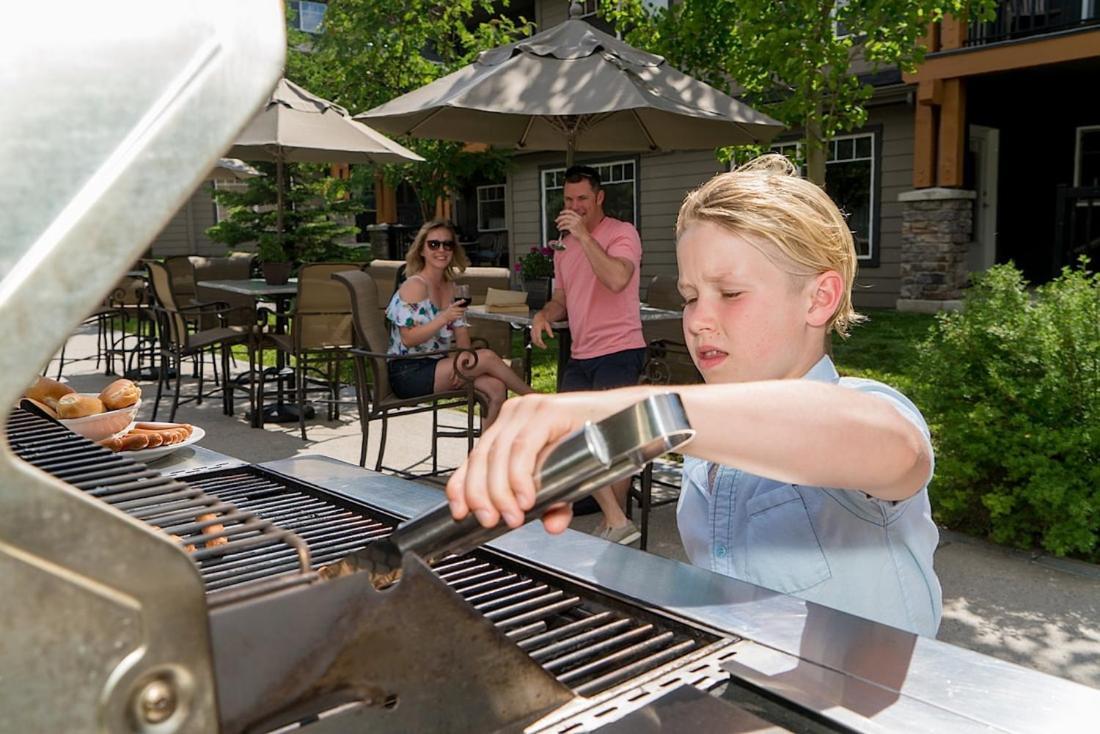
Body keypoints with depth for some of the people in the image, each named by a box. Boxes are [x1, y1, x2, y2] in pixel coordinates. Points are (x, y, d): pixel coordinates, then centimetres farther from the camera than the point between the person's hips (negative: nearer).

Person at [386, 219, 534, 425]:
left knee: (496, 387, -14)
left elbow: (461, 330, 10)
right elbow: (408, 339, -18)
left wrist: (464, 363, -9)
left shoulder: (450, 286, 13)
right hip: (409, 374, -8)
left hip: (436, 365, 8)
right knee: (488, 357, -17)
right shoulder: (415, 285, -12)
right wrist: (444, 318, -29)